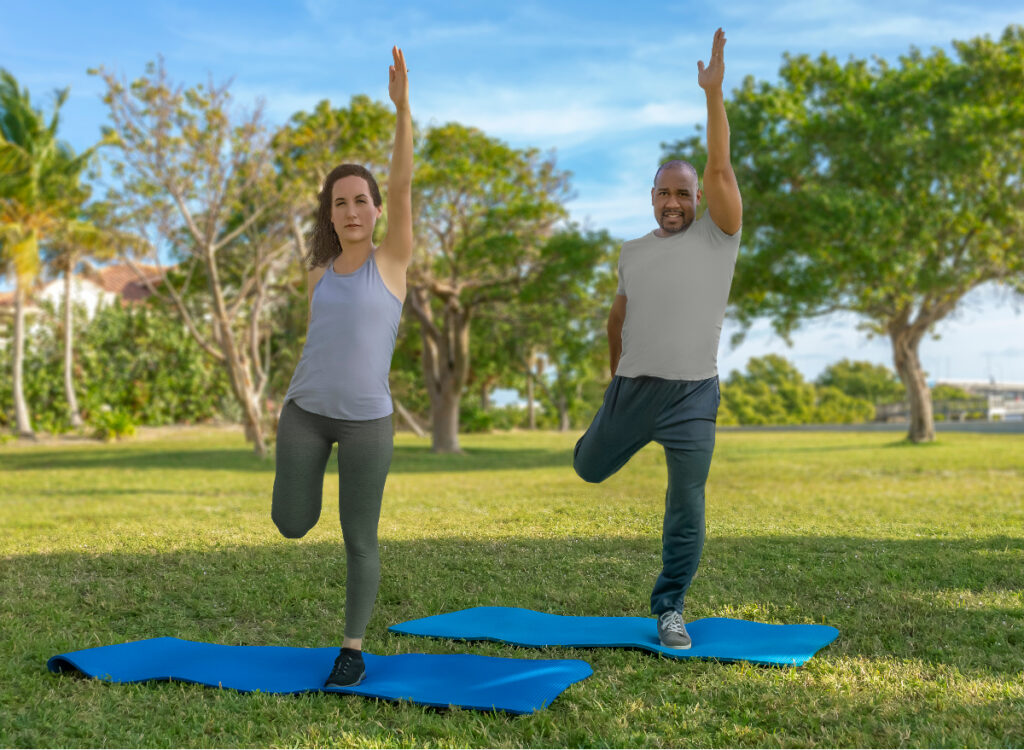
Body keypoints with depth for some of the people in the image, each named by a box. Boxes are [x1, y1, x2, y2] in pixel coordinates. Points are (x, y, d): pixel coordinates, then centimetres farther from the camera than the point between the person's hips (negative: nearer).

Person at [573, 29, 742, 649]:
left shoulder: (718, 237, -2)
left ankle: (670, 609, 11)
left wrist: (714, 94, -19)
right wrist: (615, 377, 26)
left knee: (687, 508, -4)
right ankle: (609, 429, 56)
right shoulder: (634, 252, 10)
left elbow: (720, 168, -15)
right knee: (590, 469, 19)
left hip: (693, 394, -3)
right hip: (632, 386, 4)